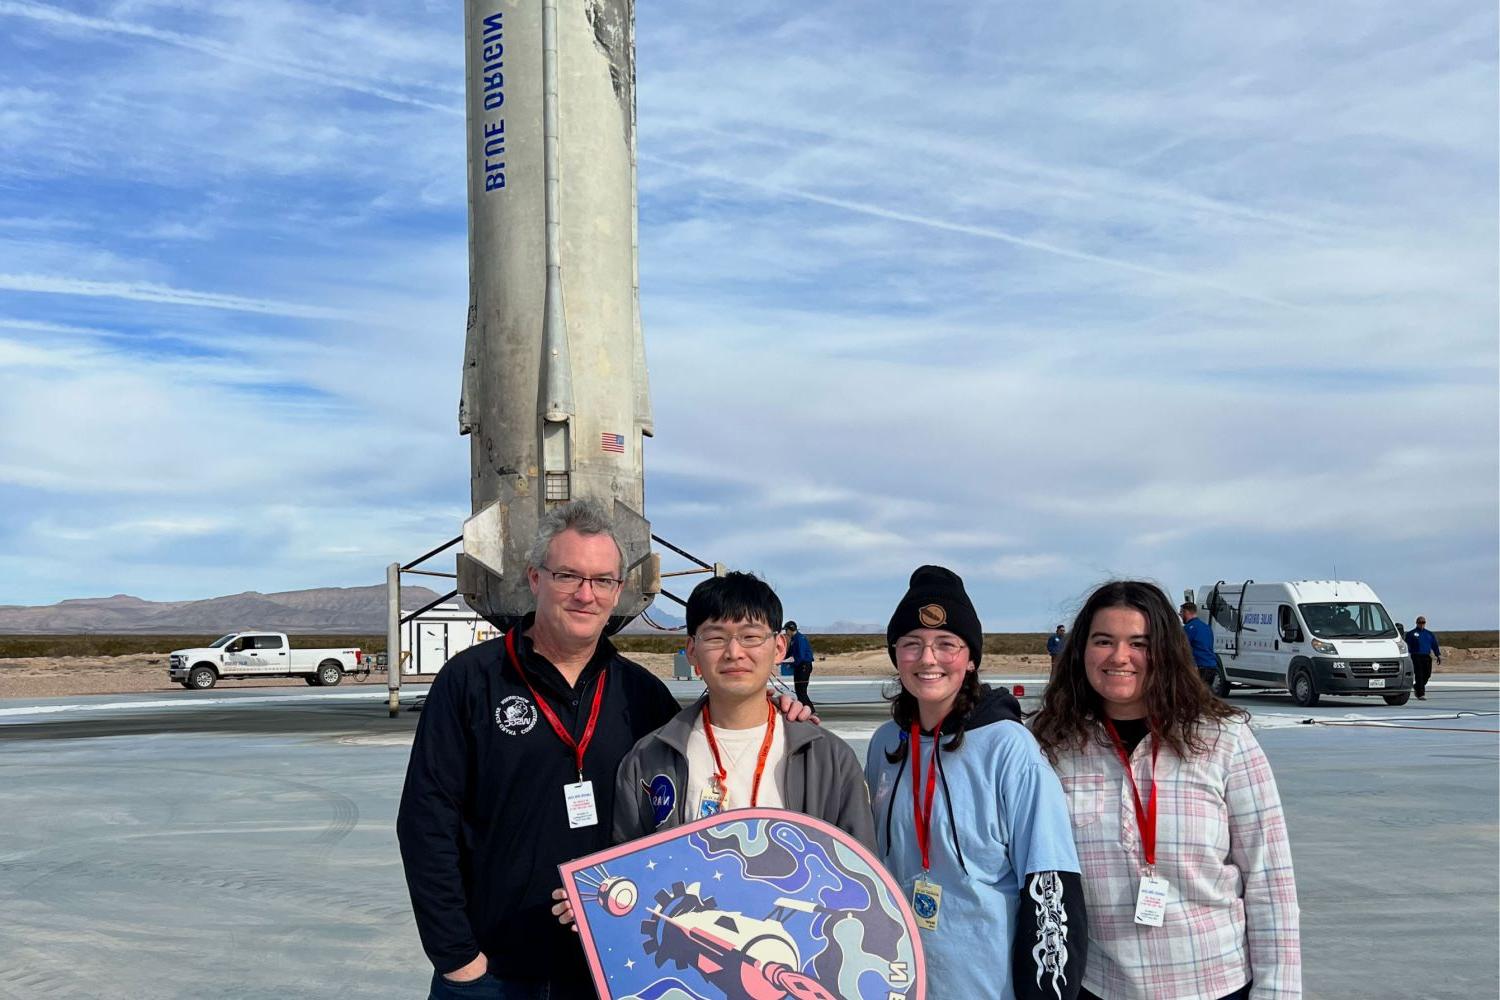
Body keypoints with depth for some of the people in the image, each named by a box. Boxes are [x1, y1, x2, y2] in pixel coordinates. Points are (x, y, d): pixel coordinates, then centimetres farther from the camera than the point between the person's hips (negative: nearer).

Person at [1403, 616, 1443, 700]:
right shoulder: (1411, 634, 5)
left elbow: (1435, 646, 16)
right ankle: (1421, 694, -8)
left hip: (1427, 657, 4)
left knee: (1427, 675, 1)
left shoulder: (1429, 634, 18)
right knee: (1419, 675, -9)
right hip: (1416, 656, -4)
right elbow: (1407, 646, -2)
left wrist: (1439, 655, 5)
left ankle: (1417, 686, 27)